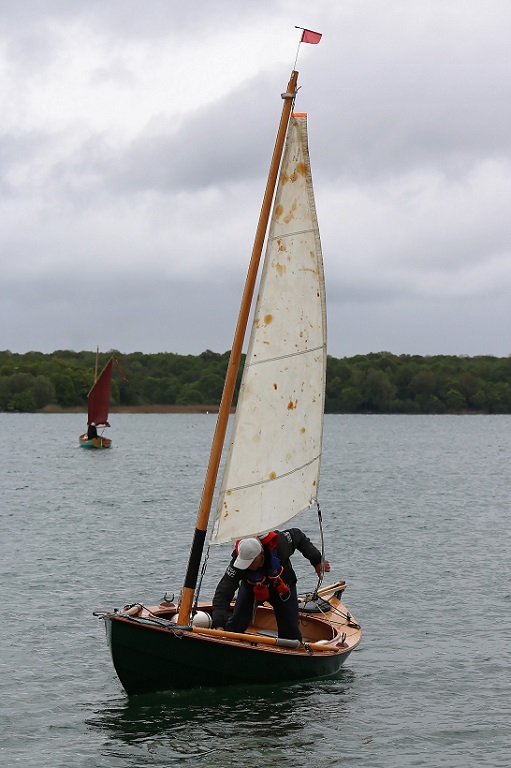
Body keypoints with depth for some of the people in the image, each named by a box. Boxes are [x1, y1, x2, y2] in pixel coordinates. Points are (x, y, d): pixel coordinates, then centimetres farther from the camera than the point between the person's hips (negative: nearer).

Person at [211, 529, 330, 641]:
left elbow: (298, 535, -12)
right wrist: (218, 625, -51)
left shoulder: (280, 543, -35)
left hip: (283, 589, 0)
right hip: (252, 589, 0)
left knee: (290, 632, -9)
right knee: (236, 624, -16)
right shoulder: (238, 562, -36)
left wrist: (317, 561, -5)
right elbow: (223, 593, -40)